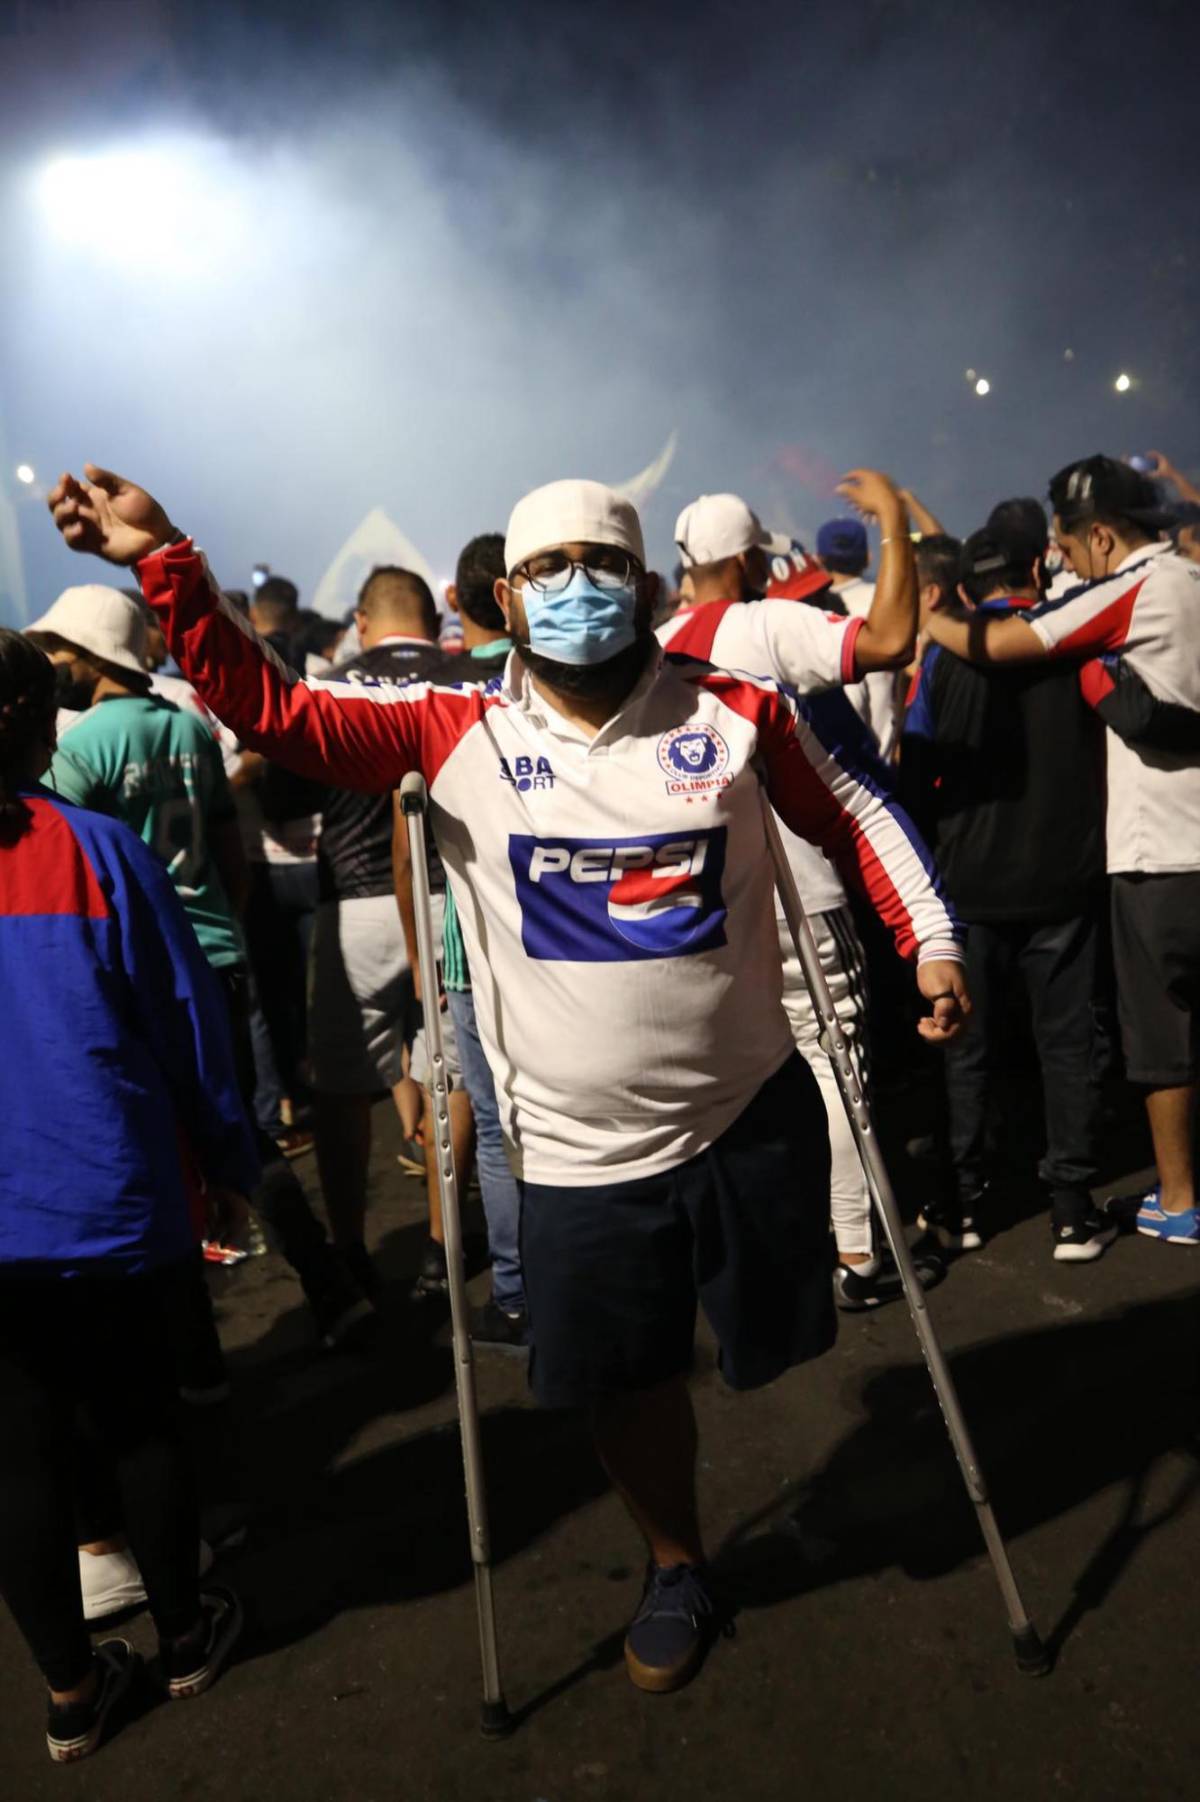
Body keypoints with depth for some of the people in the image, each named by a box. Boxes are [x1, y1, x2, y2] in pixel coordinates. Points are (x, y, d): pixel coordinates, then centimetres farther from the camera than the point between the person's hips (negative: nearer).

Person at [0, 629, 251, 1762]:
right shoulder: (99, 849, -8)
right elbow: (186, 1013, -5)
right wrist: (225, 1156, 6)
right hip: (105, 1202, -1)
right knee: (137, 1419, 16)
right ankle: (185, 1636, 33)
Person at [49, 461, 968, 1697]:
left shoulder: (736, 711, -7)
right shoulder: (454, 733, -8)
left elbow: (851, 814, 7)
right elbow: (271, 709, -12)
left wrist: (930, 940, -1)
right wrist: (162, 564, -22)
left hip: (753, 1115, 0)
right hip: (579, 1151, 0)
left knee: (775, 1346, 18)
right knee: (622, 1379, 16)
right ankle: (676, 1564, 48)